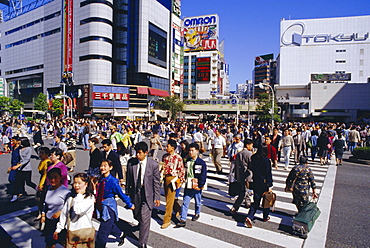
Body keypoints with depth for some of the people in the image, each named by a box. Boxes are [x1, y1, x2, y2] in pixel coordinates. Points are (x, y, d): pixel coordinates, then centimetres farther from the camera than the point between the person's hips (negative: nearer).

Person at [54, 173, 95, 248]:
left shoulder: (90, 198, -12)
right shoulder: (71, 197, 7)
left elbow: (78, 211, -23)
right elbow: (64, 213, 13)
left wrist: (79, 196, -14)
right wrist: (58, 229, 15)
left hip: (84, 232, -5)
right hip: (70, 232, 5)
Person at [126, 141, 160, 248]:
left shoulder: (153, 164, -14)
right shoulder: (131, 162, -7)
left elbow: (156, 182, -7)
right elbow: (128, 179, 4)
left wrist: (157, 197, -6)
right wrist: (127, 193, 8)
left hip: (147, 194, -3)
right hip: (135, 193, 3)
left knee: (145, 219, 0)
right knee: (137, 216, 19)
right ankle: (141, 224, 54)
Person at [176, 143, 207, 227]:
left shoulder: (201, 162, -10)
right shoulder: (187, 161, 5)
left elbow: (203, 175, -9)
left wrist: (200, 185, -12)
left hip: (197, 186, -3)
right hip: (188, 186, 3)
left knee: (198, 202, 17)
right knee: (185, 203, 0)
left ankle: (197, 214, 43)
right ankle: (183, 220, 5)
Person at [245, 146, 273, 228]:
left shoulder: (253, 159, -2)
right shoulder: (266, 161, -15)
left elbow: (250, 171, 5)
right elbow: (268, 174, -13)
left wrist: (250, 182, 15)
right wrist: (270, 186, -8)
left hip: (255, 184, 4)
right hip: (264, 184, -4)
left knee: (255, 201, 11)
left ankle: (249, 217, -5)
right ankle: (265, 217, 34)